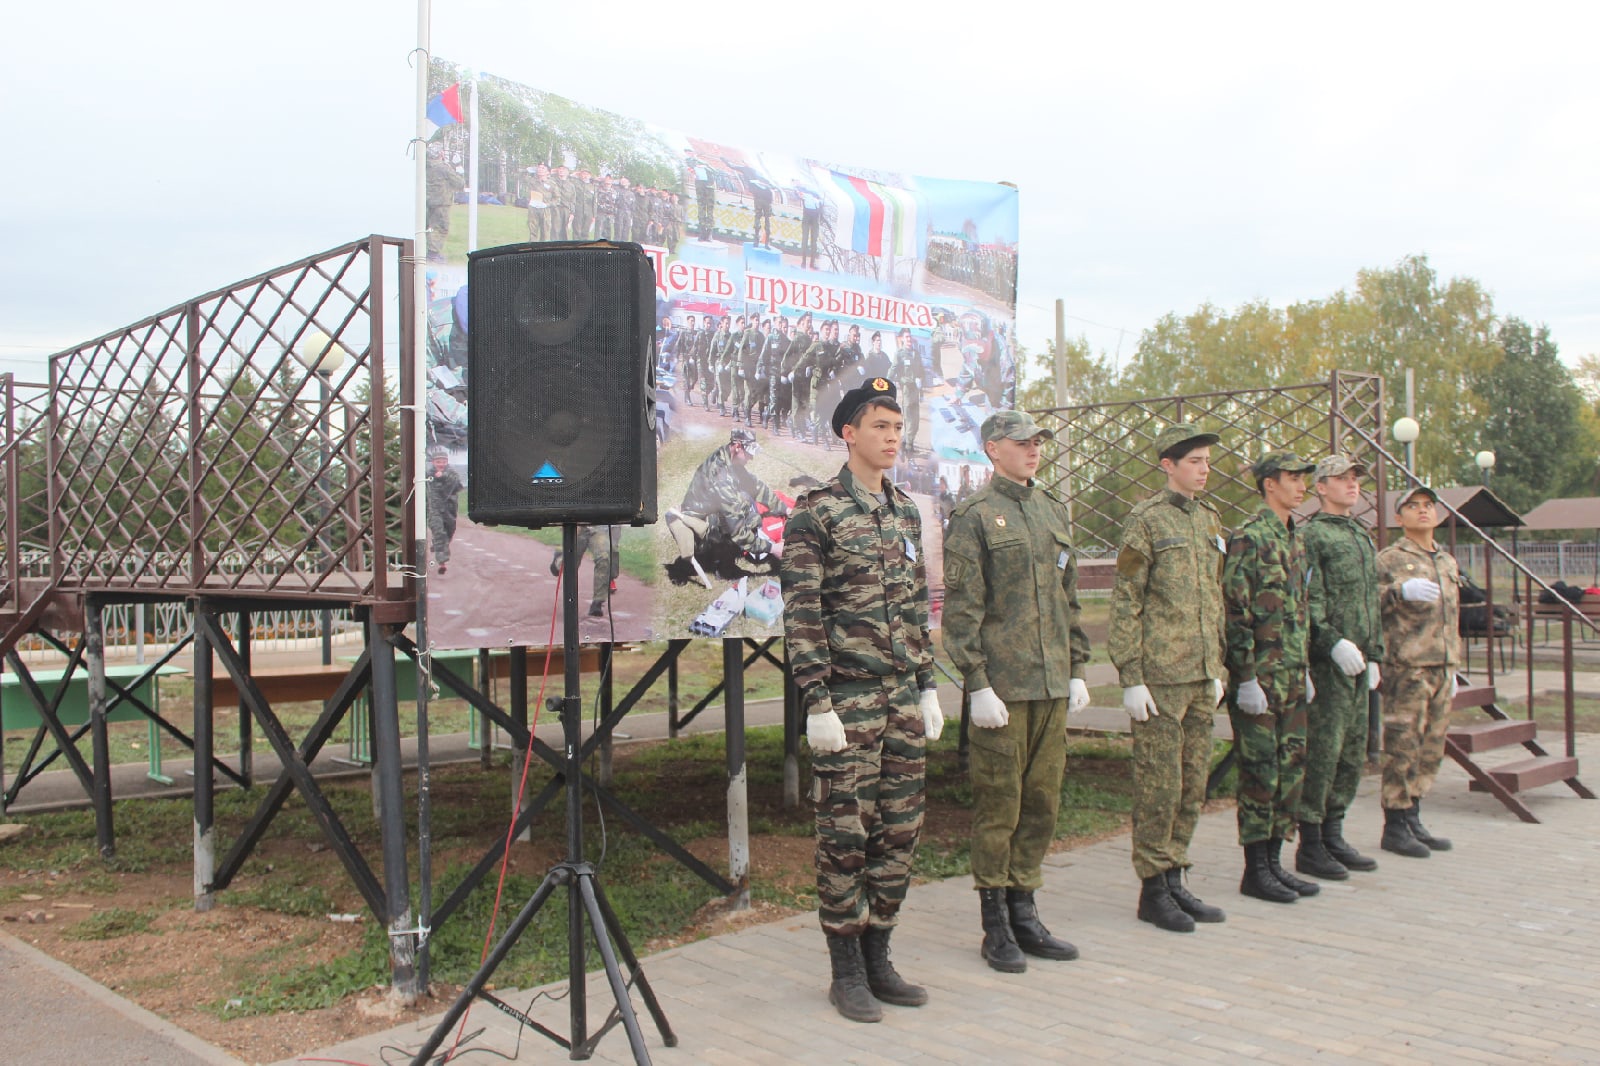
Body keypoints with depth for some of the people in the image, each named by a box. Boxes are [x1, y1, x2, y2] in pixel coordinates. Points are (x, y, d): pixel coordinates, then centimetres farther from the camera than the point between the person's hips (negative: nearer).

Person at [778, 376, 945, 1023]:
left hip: (903, 701, 7)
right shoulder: (816, 514, -8)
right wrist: (817, 704, -16)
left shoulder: (906, 513, 13)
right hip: (847, 700, -7)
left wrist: (928, 687, 14)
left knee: (900, 830, 10)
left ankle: (878, 958, 24)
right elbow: (801, 617, -12)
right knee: (845, 836, 1)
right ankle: (846, 972, 15)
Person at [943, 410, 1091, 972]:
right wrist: (978, 685, -14)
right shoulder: (975, 517, -5)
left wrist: (1077, 669, 15)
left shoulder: (1055, 511, 15)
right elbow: (961, 610, -9)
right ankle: (996, 926, 13)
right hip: (1002, 687, -6)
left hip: (1052, 685, 6)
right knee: (998, 805, 1)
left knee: (1042, 800, 11)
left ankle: (1024, 911, 23)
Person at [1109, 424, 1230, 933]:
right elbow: (1125, 604, -10)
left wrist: (1218, 667, 18)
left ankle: (1175, 880, 22)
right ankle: (1152, 890, 9)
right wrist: (1131, 677, -14)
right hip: (1160, 677, -7)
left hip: (1201, 678, 7)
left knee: (1193, 785, 11)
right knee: (1159, 786, -2)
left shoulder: (1210, 521, 15)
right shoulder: (1146, 520, -7)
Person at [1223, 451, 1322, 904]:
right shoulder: (1249, 539, -12)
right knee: (1260, 771, -3)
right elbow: (1235, 613, -16)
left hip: (1291, 676, 9)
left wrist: (1304, 668, 19)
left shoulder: (1295, 539, 15)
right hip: (1260, 676, -9)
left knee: (1291, 766, 11)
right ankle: (1255, 870, 6)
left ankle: (1274, 861, 20)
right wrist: (1246, 679, -19)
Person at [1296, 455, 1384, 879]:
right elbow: (1308, 600, -16)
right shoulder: (1312, 534, -7)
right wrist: (1335, 642, -24)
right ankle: (1310, 846, 2)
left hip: (1357, 661, 9)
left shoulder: (1364, 537, 20)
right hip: (1328, 660, -9)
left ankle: (1333, 836, 22)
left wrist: (1374, 653, 19)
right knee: (1322, 752, -6)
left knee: (1353, 754, 12)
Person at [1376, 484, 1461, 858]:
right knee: (1402, 748, -5)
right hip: (1406, 667, -7)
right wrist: (1401, 591, -29)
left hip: (1441, 669, 7)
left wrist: (1452, 667, 23)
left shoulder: (1448, 563, 20)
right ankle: (1395, 828, 2)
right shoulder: (1389, 559, -3)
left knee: (1430, 750, 10)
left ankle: (1413, 821, 20)